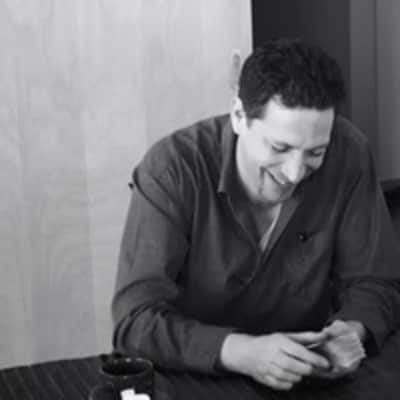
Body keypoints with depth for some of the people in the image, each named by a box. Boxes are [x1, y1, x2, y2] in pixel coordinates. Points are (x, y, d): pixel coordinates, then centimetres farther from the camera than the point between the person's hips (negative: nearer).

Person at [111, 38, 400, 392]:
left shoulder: (347, 154, -11)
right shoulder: (172, 169, -20)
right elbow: (137, 320, -23)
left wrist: (352, 332, -24)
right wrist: (242, 352, -36)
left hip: (305, 379, 3)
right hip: (193, 381, -2)